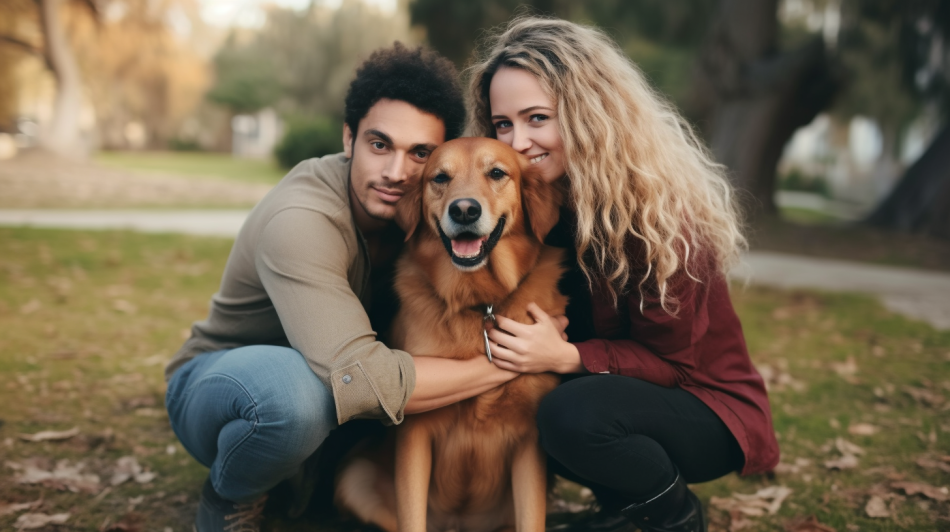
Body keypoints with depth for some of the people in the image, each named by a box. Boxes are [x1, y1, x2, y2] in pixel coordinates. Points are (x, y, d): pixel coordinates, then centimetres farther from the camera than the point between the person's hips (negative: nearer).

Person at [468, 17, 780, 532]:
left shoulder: (656, 205, -23)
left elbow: (671, 359, -19)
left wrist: (567, 356, -34)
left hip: (705, 406, -6)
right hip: (627, 390, 6)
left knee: (573, 413, -33)